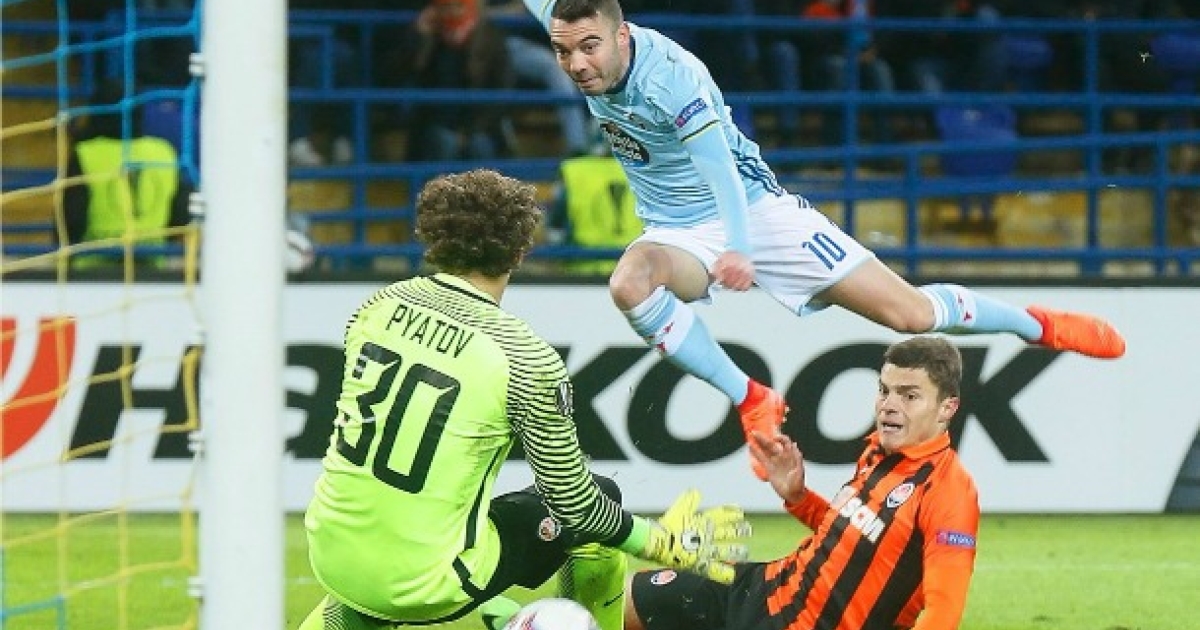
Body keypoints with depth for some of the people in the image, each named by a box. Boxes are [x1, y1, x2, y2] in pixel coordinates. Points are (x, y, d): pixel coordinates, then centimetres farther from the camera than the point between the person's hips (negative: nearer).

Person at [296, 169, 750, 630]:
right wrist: (665, 545, 8)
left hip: (329, 557, 5)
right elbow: (575, 501, -8)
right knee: (602, 500, 13)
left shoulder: (378, 305, 1)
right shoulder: (526, 360, -14)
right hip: (424, 586, -5)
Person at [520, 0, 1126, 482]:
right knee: (629, 283, -32)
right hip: (678, 234, 5)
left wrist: (738, 249, -53)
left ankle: (1039, 325, 22)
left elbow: (716, 160, -41)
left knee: (910, 312, -5)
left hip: (752, 209, -5)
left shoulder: (670, 75, -30)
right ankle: (751, 402, -18)